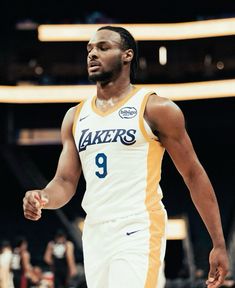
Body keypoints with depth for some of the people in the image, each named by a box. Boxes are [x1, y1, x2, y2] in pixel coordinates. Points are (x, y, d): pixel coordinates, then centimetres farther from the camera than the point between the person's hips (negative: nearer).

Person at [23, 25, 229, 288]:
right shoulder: (75, 117, 13)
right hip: (94, 234, 6)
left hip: (139, 232, -6)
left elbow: (194, 174, -1)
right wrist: (43, 198, -13)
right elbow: (65, 182, 12)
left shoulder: (156, 109, -2)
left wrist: (219, 244, -4)